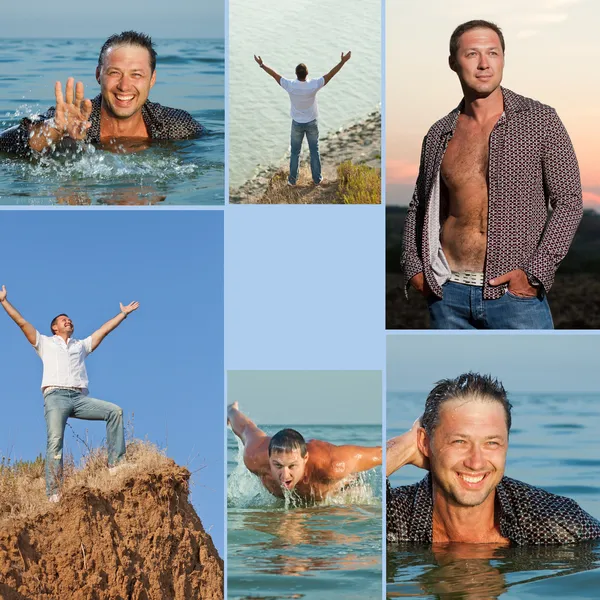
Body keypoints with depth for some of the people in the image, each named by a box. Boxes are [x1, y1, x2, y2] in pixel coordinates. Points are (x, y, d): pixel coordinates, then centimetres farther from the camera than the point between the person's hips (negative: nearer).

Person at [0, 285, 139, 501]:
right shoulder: (45, 343, 23)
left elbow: (104, 330, 31)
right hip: (55, 396, -3)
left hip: (79, 398, 3)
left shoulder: (81, 345, 30)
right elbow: (22, 322, 18)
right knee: (55, 442, -19)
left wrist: (124, 313, 32)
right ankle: (53, 493, -25)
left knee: (115, 411, -16)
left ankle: (115, 463, -16)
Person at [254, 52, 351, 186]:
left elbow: (274, 75, -11)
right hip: (312, 123, 0)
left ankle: (292, 179, 23)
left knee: (295, 152, 14)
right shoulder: (313, 85, -24)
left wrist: (261, 64, 1)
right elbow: (330, 74, -19)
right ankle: (317, 179, 22)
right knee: (314, 151, 13)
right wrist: (343, 61, -14)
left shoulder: (290, 85, -22)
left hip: (297, 124, 1)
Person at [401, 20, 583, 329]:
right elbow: (418, 207, 20)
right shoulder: (439, 134, 9)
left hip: (515, 292, -3)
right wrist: (413, 267, 5)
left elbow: (569, 201, -3)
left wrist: (536, 272, -12)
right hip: (448, 294, 3)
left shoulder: (540, 121, -1)